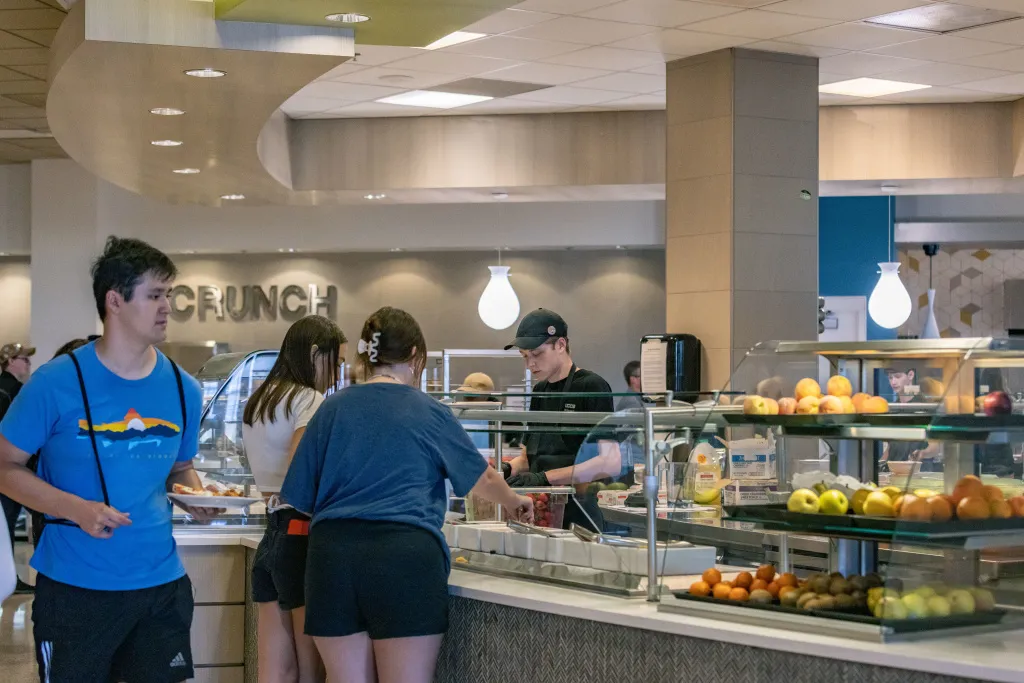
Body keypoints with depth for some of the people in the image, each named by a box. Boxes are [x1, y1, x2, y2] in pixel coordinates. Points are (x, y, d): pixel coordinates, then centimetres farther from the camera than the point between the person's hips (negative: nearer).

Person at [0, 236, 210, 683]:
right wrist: (77, 509, -19)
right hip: (74, 587, -4)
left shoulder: (183, 390, 4)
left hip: (162, 583, 4)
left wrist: (196, 495, -5)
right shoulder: (57, 383, -10)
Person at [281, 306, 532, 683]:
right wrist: (515, 503, 40)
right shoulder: (430, 413, 6)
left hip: (333, 553, 3)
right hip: (405, 555, -3)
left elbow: (301, 496, 12)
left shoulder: (333, 408, 10)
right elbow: (482, 477, 19)